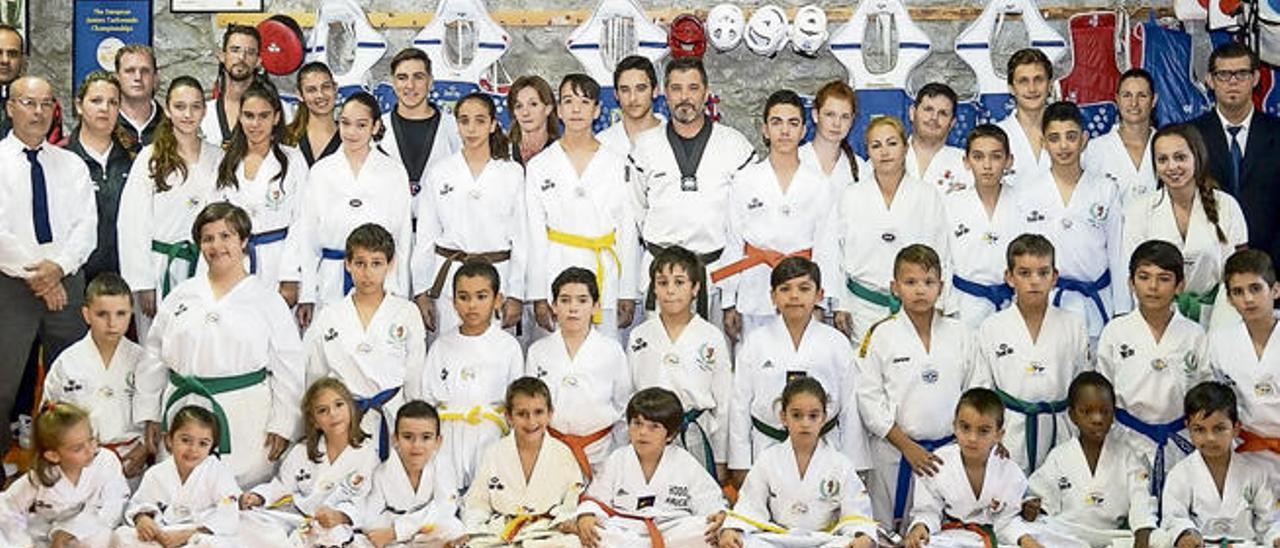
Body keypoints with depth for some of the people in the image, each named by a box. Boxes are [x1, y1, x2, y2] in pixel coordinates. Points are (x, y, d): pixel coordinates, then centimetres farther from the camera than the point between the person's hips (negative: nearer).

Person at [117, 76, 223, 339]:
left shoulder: (218, 159, 9)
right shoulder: (150, 158, 0)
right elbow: (133, 225, -4)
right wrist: (143, 284, -9)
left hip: (205, 270, 3)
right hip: (160, 268, -2)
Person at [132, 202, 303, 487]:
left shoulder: (267, 301, 3)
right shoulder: (181, 297, 12)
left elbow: (288, 370, 0)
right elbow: (154, 359, 15)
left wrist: (282, 425, -6)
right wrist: (150, 415, 11)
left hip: (245, 425, -3)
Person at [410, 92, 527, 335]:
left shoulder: (512, 172, 4)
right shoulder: (439, 173, 6)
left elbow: (520, 237, 4)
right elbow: (425, 237, 8)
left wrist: (516, 295, -1)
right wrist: (421, 292, 3)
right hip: (449, 278, 1)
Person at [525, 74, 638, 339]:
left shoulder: (617, 165, 6)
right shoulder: (539, 166, 5)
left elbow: (627, 231, 7)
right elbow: (535, 236, 3)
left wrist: (628, 294, 2)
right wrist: (538, 297, -2)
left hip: (606, 278, 1)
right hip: (557, 273, 0)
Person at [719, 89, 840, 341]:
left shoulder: (819, 185, 4)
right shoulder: (745, 180, 4)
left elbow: (826, 249, 4)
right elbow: (732, 244, 5)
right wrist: (729, 304, 2)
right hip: (754, 299, 0)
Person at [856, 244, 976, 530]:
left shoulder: (960, 334, 5)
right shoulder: (881, 335, -4)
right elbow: (869, 399, -6)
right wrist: (907, 446, -11)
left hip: (950, 450, 2)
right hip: (894, 452, -2)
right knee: (890, 534, 4)